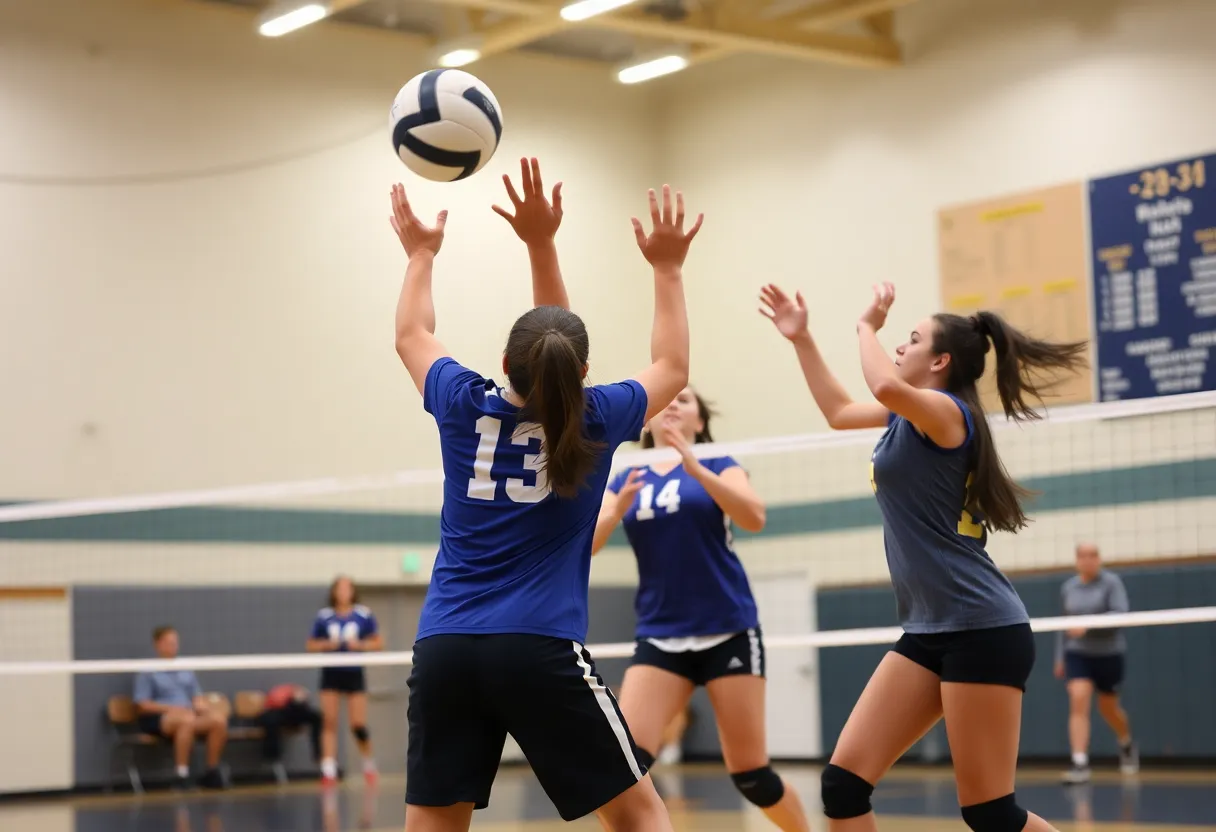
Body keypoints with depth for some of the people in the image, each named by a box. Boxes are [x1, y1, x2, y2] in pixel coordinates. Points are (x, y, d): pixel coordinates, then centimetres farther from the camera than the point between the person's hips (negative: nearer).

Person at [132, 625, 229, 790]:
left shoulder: (186, 671, 21)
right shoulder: (148, 672, 5)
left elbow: (198, 699, 18)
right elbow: (142, 705, -4)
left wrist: (205, 707, -7)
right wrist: (172, 708, -15)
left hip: (189, 714, 5)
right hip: (158, 718, -5)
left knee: (219, 719, -26)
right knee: (187, 720, -40)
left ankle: (212, 773, -17)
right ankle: (182, 775, -37)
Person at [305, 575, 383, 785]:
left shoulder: (364, 615, -1)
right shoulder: (323, 616, 1)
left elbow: (378, 642, 3)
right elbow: (311, 645, 8)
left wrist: (361, 645, -13)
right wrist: (326, 645, -11)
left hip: (354, 674, -1)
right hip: (331, 674, 1)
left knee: (358, 725, -3)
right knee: (329, 722, -5)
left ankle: (369, 762, 21)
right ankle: (329, 770, -4)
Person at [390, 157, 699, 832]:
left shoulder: (465, 407, 6)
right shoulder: (594, 421, 2)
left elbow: (412, 336, 28)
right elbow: (672, 368, 23)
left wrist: (421, 254, 40)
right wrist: (667, 270, 29)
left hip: (443, 650, 3)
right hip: (540, 651, -3)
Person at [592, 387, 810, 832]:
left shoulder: (718, 466, 4)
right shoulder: (625, 481, 12)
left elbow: (754, 517, -16)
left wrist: (694, 467, -26)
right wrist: (619, 507, -18)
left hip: (728, 633, -2)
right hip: (659, 638, 3)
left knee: (750, 773, 0)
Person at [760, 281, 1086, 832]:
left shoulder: (947, 411, -9)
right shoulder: (909, 418, 17)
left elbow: (887, 386, -32)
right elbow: (839, 410, 36)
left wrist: (868, 327, -13)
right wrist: (800, 337, 32)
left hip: (982, 631, -9)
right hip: (929, 632, 9)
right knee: (842, 782, 0)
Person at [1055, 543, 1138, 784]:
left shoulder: (1111, 582, -8)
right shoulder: (1068, 588, 7)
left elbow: (1121, 613, -19)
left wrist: (1088, 625, -29)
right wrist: (1060, 657, 18)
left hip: (1109, 653, -2)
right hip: (1078, 653, 2)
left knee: (1108, 708, 12)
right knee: (1078, 701, -17)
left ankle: (1127, 744, 45)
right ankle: (1080, 764, -21)